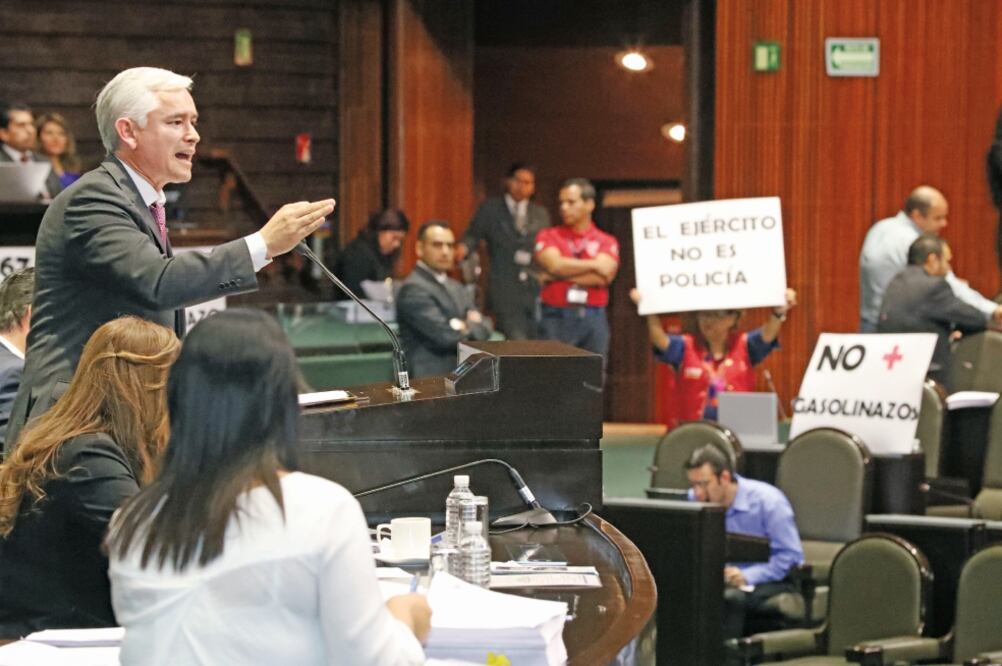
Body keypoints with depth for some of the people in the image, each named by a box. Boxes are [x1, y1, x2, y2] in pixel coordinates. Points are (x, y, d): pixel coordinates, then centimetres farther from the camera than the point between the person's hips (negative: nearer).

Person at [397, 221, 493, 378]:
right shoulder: (413, 289, -8)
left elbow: (484, 329, 12)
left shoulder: (457, 288, 21)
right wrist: (470, 325, 3)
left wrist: (464, 327, -8)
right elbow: (446, 335, -16)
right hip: (431, 377, -9)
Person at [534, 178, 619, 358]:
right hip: (557, 318, -1)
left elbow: (602, 276, -9)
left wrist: (559, 275, -8)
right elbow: (555, 264, -11)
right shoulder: (548, 236, 7)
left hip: (594, 319, 1)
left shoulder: (606, 242, 7)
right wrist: (594, 265, -5)